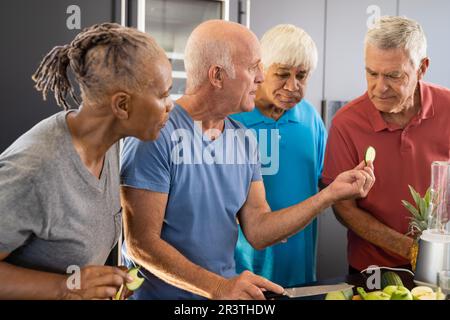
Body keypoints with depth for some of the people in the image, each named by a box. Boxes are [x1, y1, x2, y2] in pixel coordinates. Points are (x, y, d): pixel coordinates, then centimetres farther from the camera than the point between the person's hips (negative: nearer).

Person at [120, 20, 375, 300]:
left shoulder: (244, 140, 3)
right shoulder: (156, 135, -17)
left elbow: (258, 231, 1)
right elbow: (141, 244, -17)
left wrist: (332, 193, -6)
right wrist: (219, 288, -24)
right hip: (161, 293, -4)